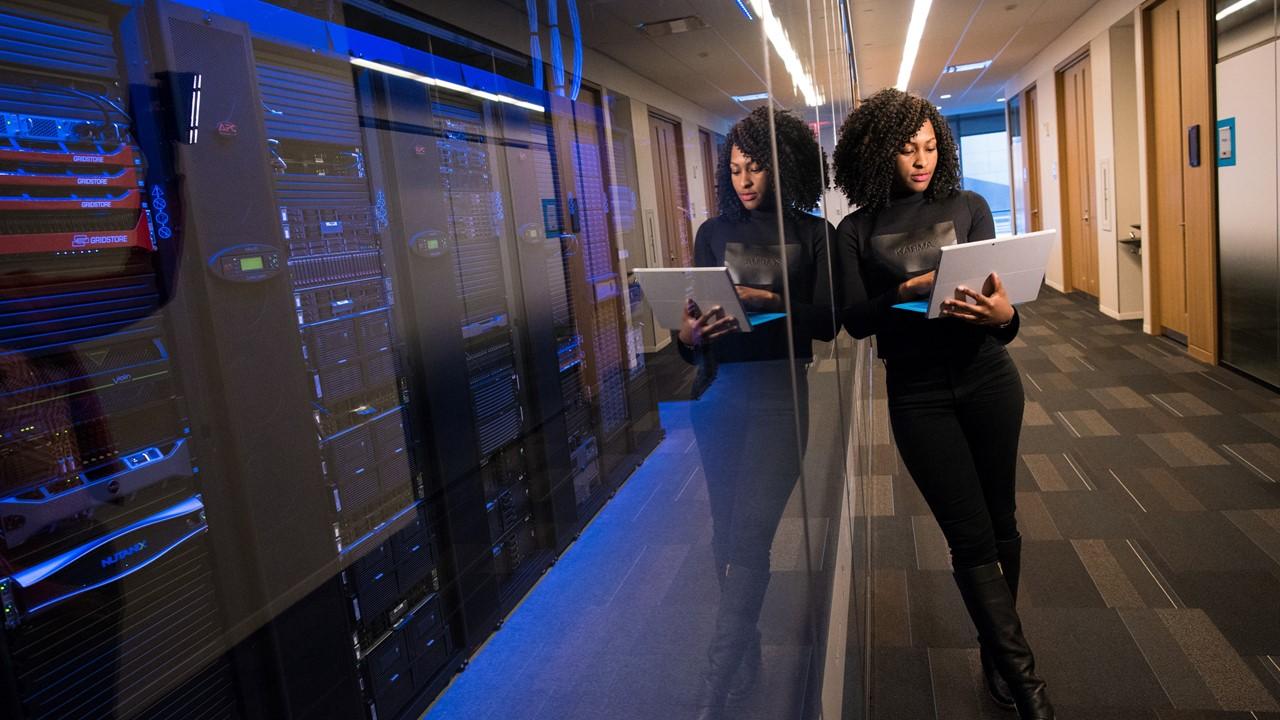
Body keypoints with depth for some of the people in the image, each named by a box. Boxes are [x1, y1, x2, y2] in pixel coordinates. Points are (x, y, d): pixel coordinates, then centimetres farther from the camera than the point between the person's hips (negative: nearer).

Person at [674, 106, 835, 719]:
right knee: (726, 531, 8)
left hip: (778, 394, -3)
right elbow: (690, 317, 5)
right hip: (717, 393, 3)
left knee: (748, 536, -9)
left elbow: (826, 322, -3)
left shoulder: (813, 234, 4)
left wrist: (766, 299, -17)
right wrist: (688, 335, -18)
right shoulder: (714, 232, 10)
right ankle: (746, 657, 26)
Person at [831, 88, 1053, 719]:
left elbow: (996, 288, -3)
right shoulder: (857, 230, 0)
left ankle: (998, 651, 31)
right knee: (971, 537, -2)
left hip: (987, 379, 2)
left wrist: (1002, 315, -26)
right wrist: (910, 290, -25)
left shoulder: (968, 207, 4)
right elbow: (854, 319, -9)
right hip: (918, 394, -2)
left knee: (999, 520, 11)